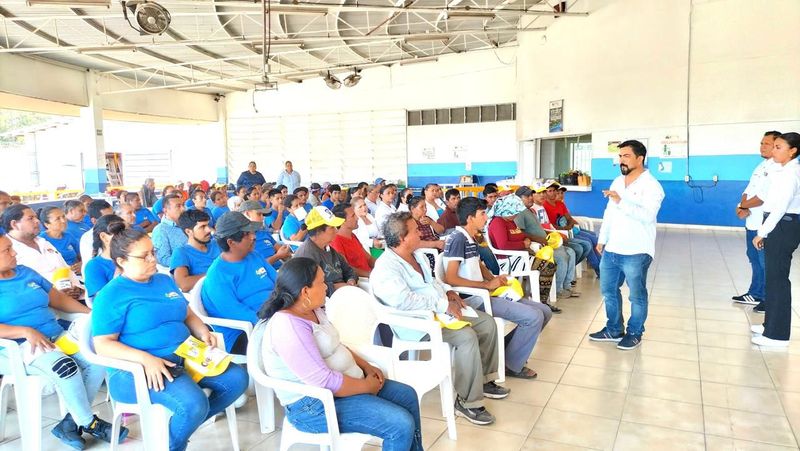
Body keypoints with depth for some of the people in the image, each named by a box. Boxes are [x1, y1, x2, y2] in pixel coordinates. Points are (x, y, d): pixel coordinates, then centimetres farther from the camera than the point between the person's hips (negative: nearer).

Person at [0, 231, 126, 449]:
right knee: (64, 366, -32)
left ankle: (70, 422, -8)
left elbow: (57, 298, 17)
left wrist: (91, 313, 6)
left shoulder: (25, 272, 15)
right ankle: (89, 424, -12)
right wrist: (26, 331, -25)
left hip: (56, 336, 7)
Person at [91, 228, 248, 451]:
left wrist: (203, 333, -2)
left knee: (237, 378, -7)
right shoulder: (110, 295, -6)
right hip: (136, 368, -7)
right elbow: (103, 345, -12)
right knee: (193, 403, -30)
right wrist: (145, 358, -27)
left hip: (185, 356, 8)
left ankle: (186, 423, 7)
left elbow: (188, 315, 20)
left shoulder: (165, 280, 15)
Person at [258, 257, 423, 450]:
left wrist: (366, 367, 4)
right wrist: (366, 386, -16)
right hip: (315, 404, -10)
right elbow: (324, 382, -29)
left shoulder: (312, 310, 5)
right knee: (401, 425, -17)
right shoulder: (289, 327, -27)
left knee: (407, 395, 10)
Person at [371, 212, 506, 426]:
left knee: (487, 323, 5)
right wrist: (443, 305, -25)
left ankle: (484, 379, 20)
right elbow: (405, 301, -32)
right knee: (466, 336, -28)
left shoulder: (416, 254, 11)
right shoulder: (386, 268, -19)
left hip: (439, 310, 10)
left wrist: (448, 291, 7)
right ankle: (468, 401, -15)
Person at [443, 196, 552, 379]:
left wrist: (495, 279, 5)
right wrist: (487, 285, -15)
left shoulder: (470, 238, 13)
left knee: (544, 311, 6)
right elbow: (450, 279, -21)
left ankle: (506, 350, 17)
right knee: (534, 317, -19)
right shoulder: (458, 238, -16)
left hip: (484, 293, 10)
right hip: (474, 298, -10)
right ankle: (511, 365, 2)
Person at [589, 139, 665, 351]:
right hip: (611, 250, 7)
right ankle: (613, 330, 31)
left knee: (637, 296, 7)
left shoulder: (651, 185, -12)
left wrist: (621, 201, -31)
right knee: (608, 290, 16)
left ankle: (634, 334, 23)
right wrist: (602, 239, 18)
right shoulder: (617, 182, 11)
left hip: (636, 253, -7)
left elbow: (648, 215, -26)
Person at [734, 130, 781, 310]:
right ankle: (755, 294, 30)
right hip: (752, 222, 9)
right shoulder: (761, 166, 14)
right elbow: (748, 191, 11)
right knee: (755, 260, 17)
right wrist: (743, 209, -7)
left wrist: (743, 206, -8)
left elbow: (765, 197, -21)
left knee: (766, 263, 0)